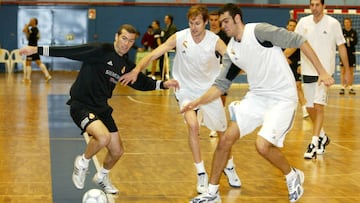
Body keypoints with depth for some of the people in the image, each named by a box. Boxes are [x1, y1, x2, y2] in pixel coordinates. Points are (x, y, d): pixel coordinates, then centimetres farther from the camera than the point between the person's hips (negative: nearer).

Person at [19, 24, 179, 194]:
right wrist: (37, 50, -27)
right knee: (103, 137, -32)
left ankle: (102, 177, 42)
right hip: (81, 105, -7)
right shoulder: (101, 50, -16)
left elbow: (142, 82, 23)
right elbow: (68, 52, -21)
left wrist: (163, 84, 15)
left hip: (101, 108, 8)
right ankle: (82, 163, 0)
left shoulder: (126, 66, 6)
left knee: (117, 151, 10)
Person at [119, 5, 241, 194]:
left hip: (209, 90, 1)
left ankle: (229, 168, 37)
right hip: (186, 89, -1)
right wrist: (137, 69, -39)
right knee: (192, 125, -22)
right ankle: (201, 174, -8)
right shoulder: (179, 37, -18)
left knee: (223, 131, 9)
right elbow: (153, 54, -23)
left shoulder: (215, 41, -18)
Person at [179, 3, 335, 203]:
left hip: (282, 97, -7)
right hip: (257, 96, 7)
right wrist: (198, 101, -2)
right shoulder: (231, 50, 6)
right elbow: (221, 84, 11)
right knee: (225, 140, -2)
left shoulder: (259, 31, -15)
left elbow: (299, 41, -15)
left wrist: (322, 72, -17)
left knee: (262, 145, -20)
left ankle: (293, 177, 11)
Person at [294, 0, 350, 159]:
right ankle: (322, 137, 31)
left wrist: (347, 70, 4)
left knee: (318, 106, -14)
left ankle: (314, 143, -11)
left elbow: (341, 47, 3)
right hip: (307, 71, 4)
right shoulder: (303, 22, 2)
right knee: (310, 108, 9)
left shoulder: (333, 23, -4)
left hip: (325, 71, -3)